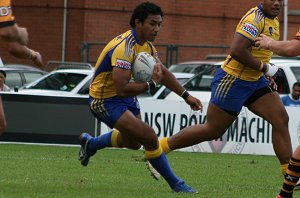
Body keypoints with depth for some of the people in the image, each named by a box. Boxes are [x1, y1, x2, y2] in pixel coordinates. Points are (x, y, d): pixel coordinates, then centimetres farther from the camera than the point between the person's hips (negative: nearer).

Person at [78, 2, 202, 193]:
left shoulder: (147, 45, 0)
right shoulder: (124, 48, -30)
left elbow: (164, 73, 14)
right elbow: (122, 89, -35)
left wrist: (186, 96, 9)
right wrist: (151, 83, -26)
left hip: (125, 98, 10)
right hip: (105, 100, -10)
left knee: (134, 142, 26)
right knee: (149, 137, -20)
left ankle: (90, 143, 49)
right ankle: (175, 184, -8)